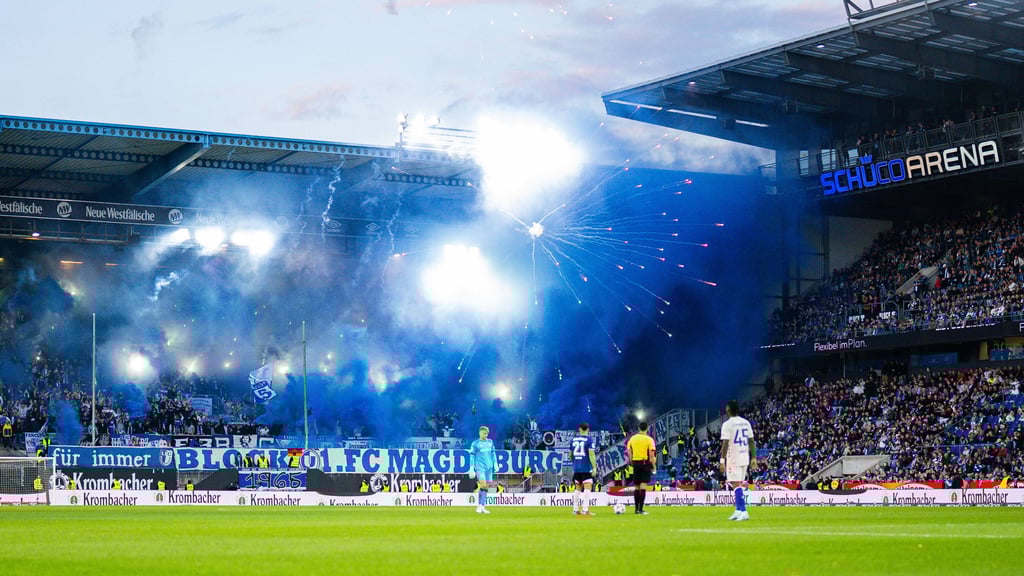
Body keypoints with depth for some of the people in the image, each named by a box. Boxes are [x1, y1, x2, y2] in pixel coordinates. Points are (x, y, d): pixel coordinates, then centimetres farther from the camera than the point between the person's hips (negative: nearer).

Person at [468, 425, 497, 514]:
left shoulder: (490, 442, 13)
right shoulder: (475, 443, 1)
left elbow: (493, 453, 19)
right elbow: (472, 456, 1)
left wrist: (495, 463, 9)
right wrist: (471, 468, -4)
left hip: (489, 467, 5)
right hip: (480, 467, -5)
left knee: (486, 486, 3)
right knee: (483, 485, -17)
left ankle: (483, 507, 7)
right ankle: (479, 506, -9)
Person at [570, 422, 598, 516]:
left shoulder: (573, 439, 9)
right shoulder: (589, 439, -7)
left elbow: (571, 455, 17)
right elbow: (591, 454, -15)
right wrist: (594, 467, -14)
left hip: (576, 468, 6)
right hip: (586, 468, -6)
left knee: (578, 489, 16)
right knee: (587, 488, -7)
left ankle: (575, 509, 17)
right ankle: (586, 510, -16)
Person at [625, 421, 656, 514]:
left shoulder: (632, 438, 6)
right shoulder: (649, 439, -6)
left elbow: (629, 453, 7)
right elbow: (651, 455, -9)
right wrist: (653, 466, 0)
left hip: (635, 463, 4)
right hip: (645, 463, -4)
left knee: (636, 486, 14)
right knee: (643, 485, -6)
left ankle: (636, 508, 18)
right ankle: (640, 509, -12)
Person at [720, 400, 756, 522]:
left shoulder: (727, 424, -10)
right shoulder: (746, 423, 9)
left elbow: (725, 443, -15)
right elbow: (752, 441, 9)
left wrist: (722, 460, -14)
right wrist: (754, 458, 13)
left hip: (733, 458, -6)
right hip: (745, 457, 6)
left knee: (736, 484, -7)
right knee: (739, 484, 16)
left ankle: (743, 511, -17)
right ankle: (738, 511, 20)